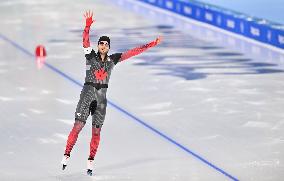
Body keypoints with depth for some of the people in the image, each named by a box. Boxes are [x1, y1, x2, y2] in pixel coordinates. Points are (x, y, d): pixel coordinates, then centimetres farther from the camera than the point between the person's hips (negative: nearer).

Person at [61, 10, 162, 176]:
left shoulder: (113, 59, 8)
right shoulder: (91, 55, -1)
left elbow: (133, 52, 9)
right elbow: (85, 41, -18)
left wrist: (152, 44, 8)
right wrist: (88, 25, -33)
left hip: (101, 97, 3)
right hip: (87, 93, -3)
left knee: (96, 131, 4)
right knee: (78, 126, -12)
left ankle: (91, 161, 11)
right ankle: (67, 155, -6)